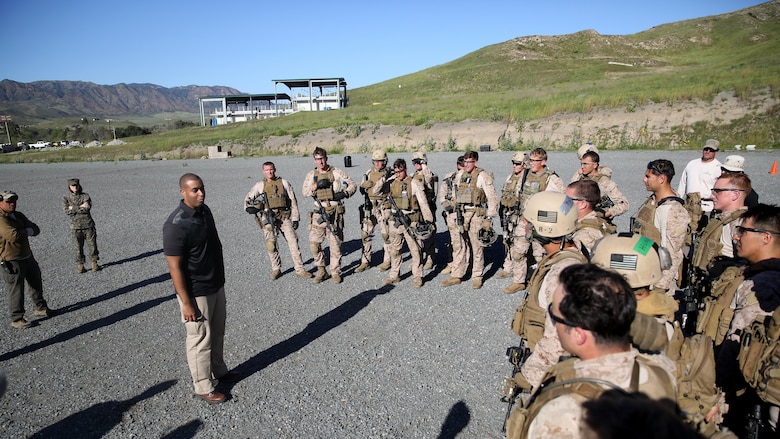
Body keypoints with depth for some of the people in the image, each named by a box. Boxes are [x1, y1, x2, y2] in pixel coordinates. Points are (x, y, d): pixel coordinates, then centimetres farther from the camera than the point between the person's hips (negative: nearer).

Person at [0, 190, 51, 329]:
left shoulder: (18, 215, 9)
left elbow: (36, 229, 4)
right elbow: (13, 235, -31)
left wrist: (22, 231, -16)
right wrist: (27, 231, -11)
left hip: (28, 256, 9)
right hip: (12, 262, -9)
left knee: (36, 283, 20)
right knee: (16, 290, 0)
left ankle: (40, 308, 37)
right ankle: (17, 319, 13)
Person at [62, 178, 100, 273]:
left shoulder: (85, 196, 4)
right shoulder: (66, 198, 5)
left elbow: (87, 208, -12)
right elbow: (66, 210, -11)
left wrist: (74, 208, -11)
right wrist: (81, 207, -12)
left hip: (88, 225, 0)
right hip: (75, 226, 0)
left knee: (92, 245, 4)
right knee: (78, 247, 3)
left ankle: (94, 263, 18)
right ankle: (80, 265, 14)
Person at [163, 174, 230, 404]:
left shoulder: (205, 210, 2)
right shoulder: (176, 225, -23)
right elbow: (175, 267, -21)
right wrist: (186, 302, -19)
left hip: (216, 285, 8)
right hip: (196, 292, -8)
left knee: (217, 333, 22)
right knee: (201, 340, 7)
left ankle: (218, 370, 43)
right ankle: (204, 387, 24)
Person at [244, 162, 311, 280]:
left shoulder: (284, 183, 8)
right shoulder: (260, 185, 10)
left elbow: (293, 201, 7)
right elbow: (248, 198, 16)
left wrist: (295, 218, 1)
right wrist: (248, 207, -6)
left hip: (285, 217, 0)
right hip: (269, 218, 1)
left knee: (293, 242, -5)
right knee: (271, 244, -6)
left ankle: (299, 269, 1)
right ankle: (276, 269, 12)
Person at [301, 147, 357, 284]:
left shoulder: (337, 172, 1)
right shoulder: (311, 175, 9)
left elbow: (353, 185, 2)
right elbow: (305, 192, -2)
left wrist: (344, 193, -15)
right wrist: (317, 185, -18)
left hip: (335, 212, -2)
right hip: (319, 213, 2)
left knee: (335, 243, 2)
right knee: (314, 242, -1)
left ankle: (335, 272, 16)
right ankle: (321, 270, 16)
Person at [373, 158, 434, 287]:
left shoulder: (414, 183, -6)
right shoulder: (391, 182, 7)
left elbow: (423, 202, -7)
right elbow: (375, 191, 5)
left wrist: (428, 220, -10)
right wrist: (383, 179, -11)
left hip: (411, 221, -4)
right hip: (395, 221, 5)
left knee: (416, 250, 1)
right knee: (394, 250, 12)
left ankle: (418, 277, 13)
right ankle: (394, 275, 24)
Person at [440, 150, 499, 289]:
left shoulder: (483, 176, -9)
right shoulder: (460, 174, 10)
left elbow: (492, 198, -9)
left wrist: (489, 218, -13)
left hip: (477, 215, -5)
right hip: (461, 214, 5)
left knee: (477, 247, 2)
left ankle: (477, 277, 14)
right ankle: (456, 276, 15)